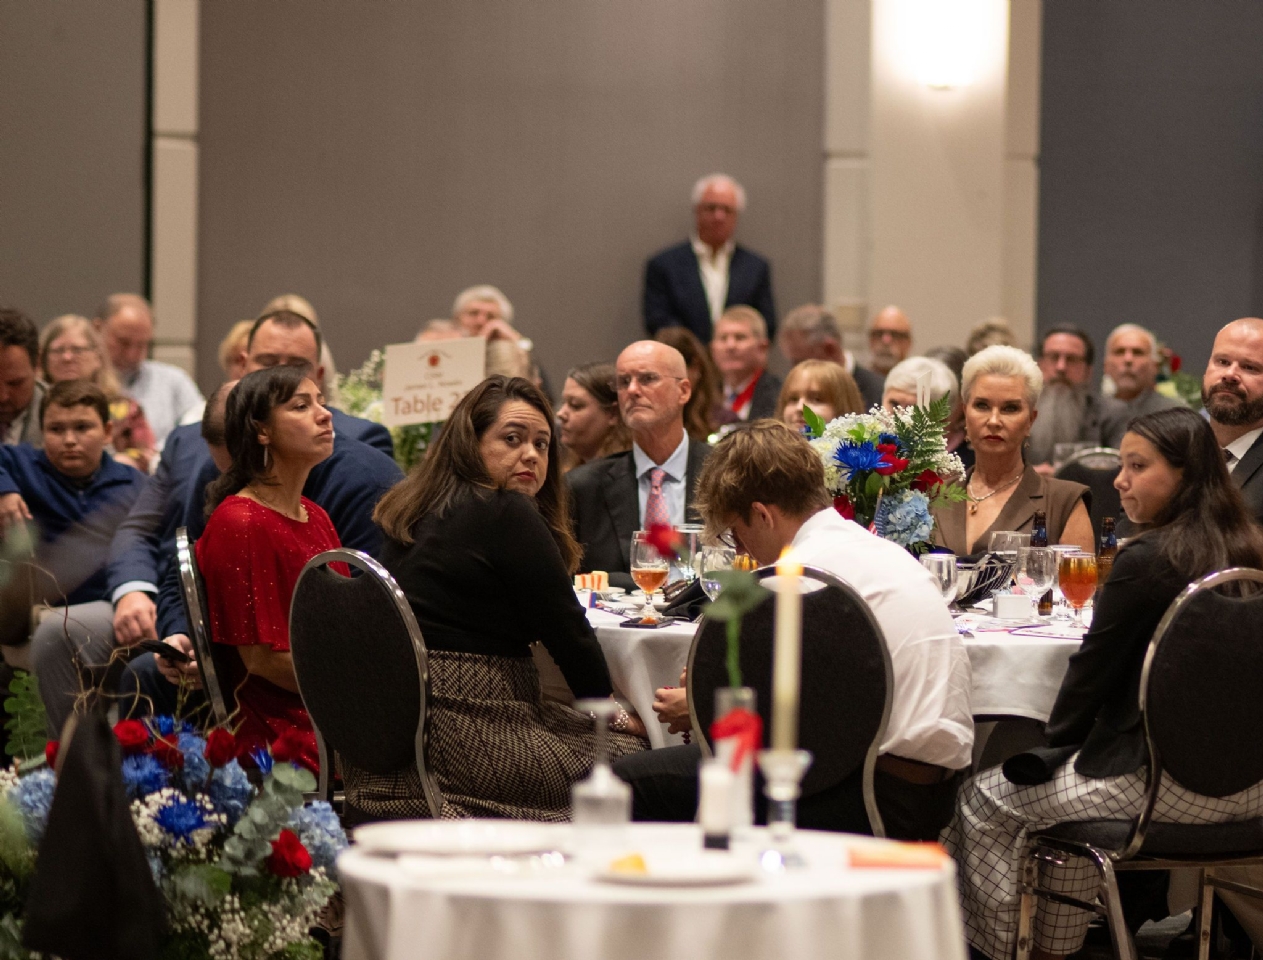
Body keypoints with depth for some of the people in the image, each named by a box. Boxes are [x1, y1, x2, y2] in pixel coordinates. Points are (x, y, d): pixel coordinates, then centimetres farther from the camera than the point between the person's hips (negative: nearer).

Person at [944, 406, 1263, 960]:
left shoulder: (1146, 560, -17)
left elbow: (1095, 666, -9)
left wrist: (1057, 740, 11)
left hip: (1166, 783, -8)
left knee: (985, 800, 11)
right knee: (1071, 777, 32)